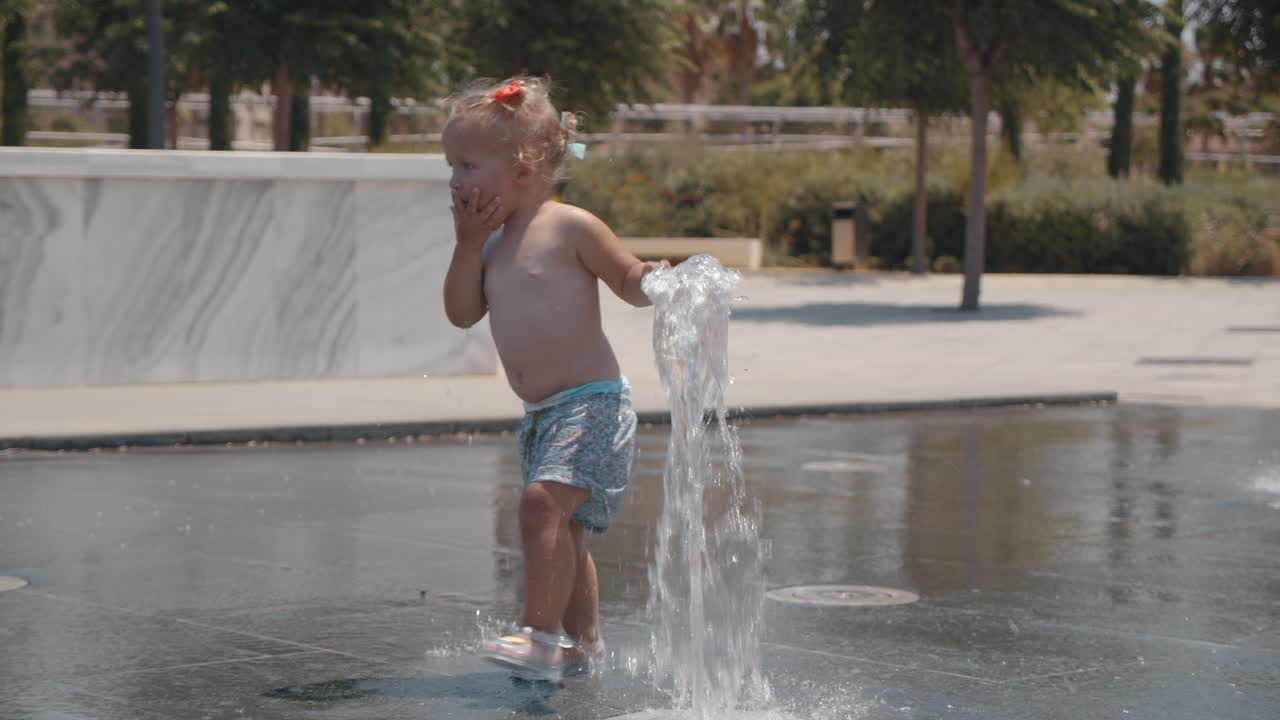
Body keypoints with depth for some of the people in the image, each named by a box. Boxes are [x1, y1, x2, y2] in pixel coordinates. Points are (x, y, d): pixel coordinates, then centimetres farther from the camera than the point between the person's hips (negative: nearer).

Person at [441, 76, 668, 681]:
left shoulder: (569, 227, -10)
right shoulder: (493, 241, 12)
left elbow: (629, 282, -4)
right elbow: (462, 312, 5)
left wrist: (654, 280, -26)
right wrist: (469, 242, -1)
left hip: (591, 402, -9)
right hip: (541, 414, 9)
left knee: (544, 502, -24)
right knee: (562, 531, 16)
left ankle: (542, 635, -22)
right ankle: (583, 645, 28)